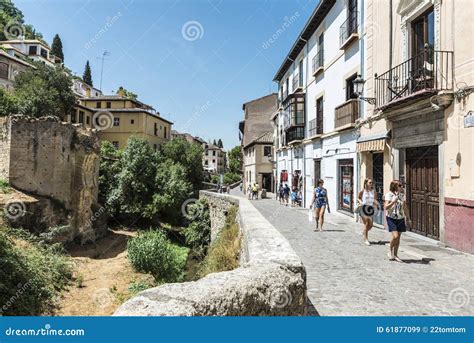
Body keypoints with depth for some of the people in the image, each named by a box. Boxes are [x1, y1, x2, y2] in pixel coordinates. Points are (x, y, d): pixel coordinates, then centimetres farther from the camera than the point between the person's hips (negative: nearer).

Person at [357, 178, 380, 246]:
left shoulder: (373, 191, 6)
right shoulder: (362, 191, -3)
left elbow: (375, 199, 12)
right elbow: (358, 198, 7)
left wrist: (377, 203, -8)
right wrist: (360, 202, -13)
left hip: (370, 208, 4)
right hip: (363, 208, -4)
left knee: (371, 225, 5)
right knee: (366, 223, -8)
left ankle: (364, 233, 35)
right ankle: (365, 239, 0)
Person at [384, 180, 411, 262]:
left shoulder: (402, 195, 7)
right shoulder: (389, 195, -8)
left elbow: (405, 207, 15)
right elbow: (386, 207, -17)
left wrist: (408, 218, 15)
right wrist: (394, 201, -27)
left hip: (400, 219, 5)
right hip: (391, 218, -5)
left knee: (398, 238, 7)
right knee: (395, 236, -15)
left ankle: (395, 255, 19)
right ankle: (390, 252, 9)